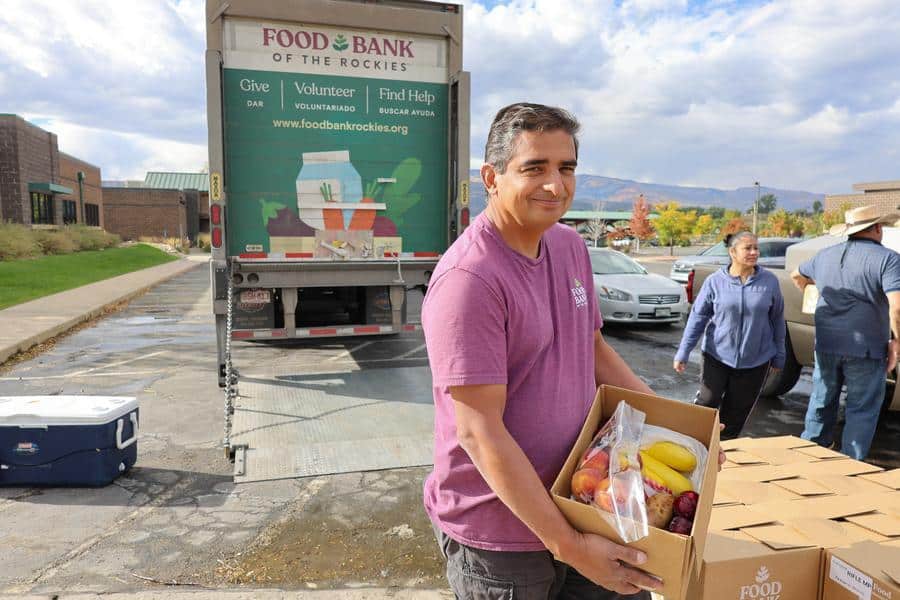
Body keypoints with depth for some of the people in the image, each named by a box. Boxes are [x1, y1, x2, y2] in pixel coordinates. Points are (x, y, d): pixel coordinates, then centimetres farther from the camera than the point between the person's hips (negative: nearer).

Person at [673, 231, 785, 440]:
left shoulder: (769, 281, -1)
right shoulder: (715, 281, -5)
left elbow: (777, 320, 7)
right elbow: (698, 317, -4)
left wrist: (779, 357, 11)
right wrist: (682, 354, -8)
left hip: (756, 361, 1)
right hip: (717, 356, -1)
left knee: (736, 413, 8)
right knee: (707, 403, -5)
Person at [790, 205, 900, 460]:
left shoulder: (825, 255, 7)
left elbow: (796, 275, 26)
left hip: (826, 345, 5)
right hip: (865, 349, -5)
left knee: (821, 403, 19)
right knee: (861, 411, 8)